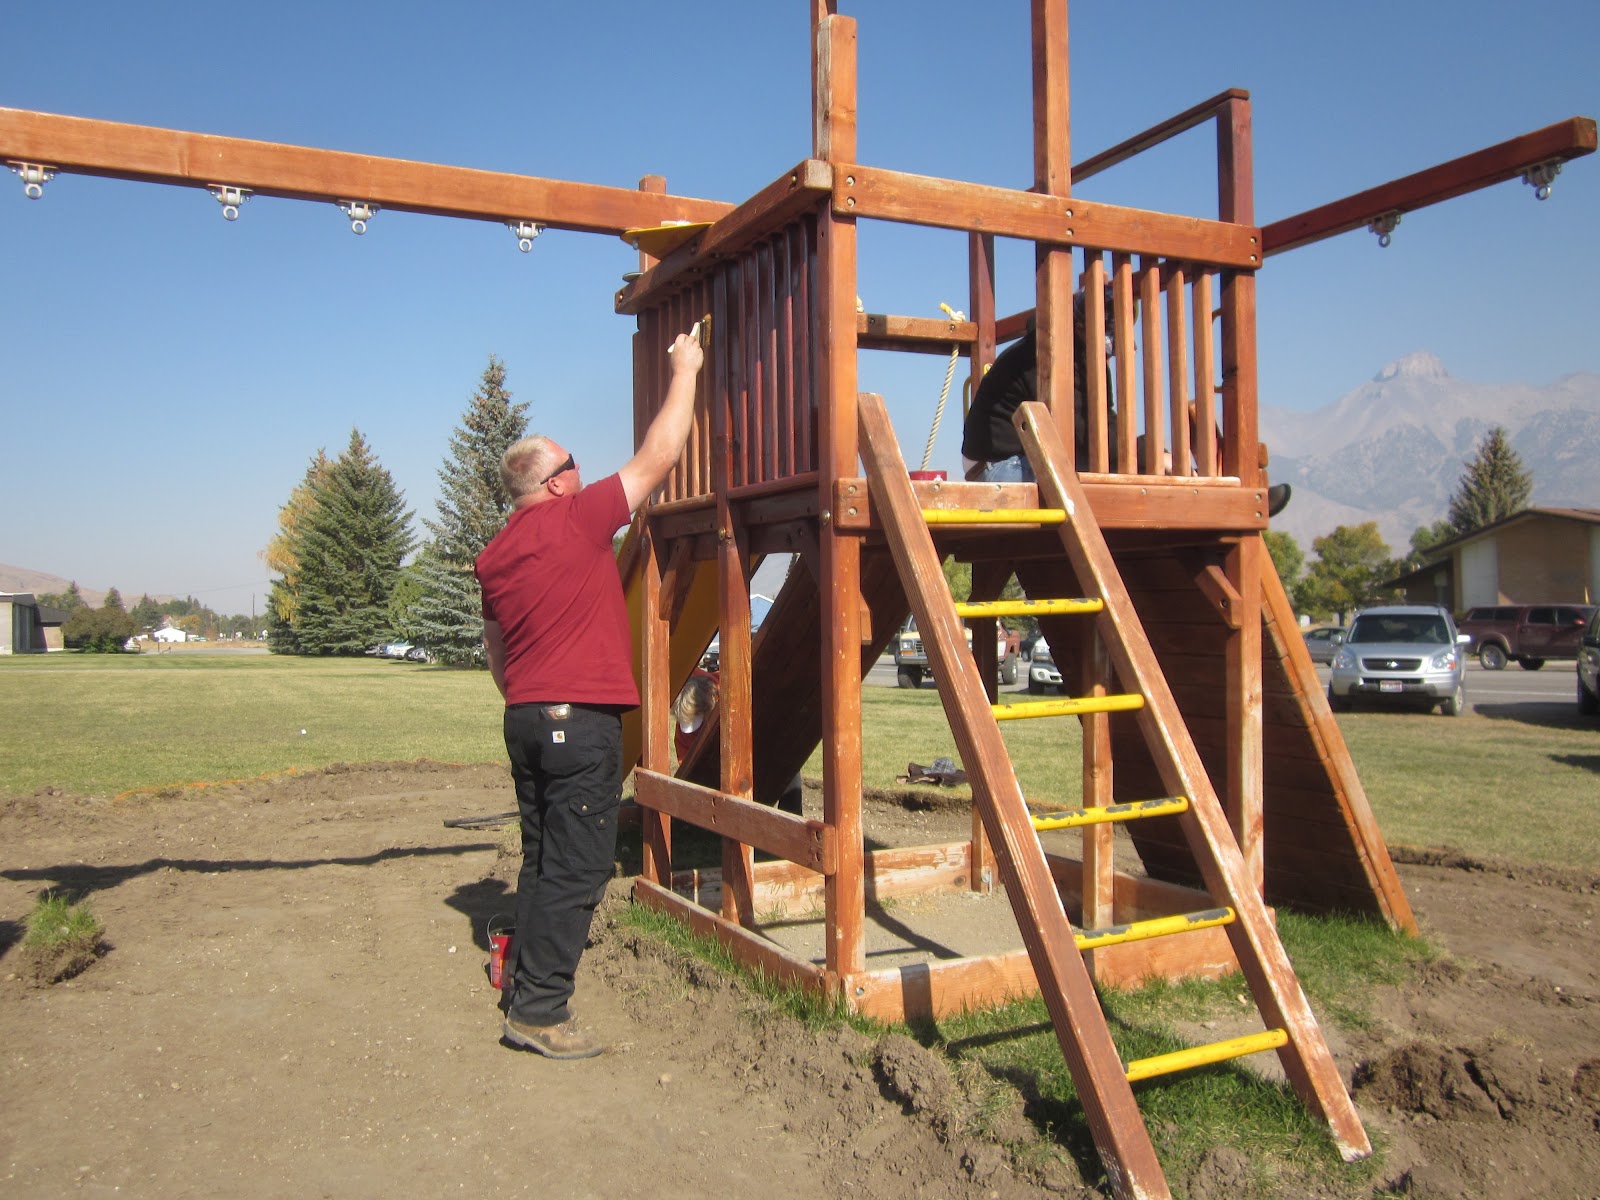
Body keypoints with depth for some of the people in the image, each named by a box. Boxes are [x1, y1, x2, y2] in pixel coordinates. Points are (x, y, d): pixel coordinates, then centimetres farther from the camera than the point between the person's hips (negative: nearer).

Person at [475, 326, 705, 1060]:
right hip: (582, 719, -8)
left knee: (543, 861, 18)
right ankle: (539, 1011, 0)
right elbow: (658, 457, -6)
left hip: (526, 718, 8)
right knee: (575, 870, -3)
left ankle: (527, 979, 27)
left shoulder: (495, 554, 11)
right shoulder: (576, 521, -11)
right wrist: (685, 371, 5)